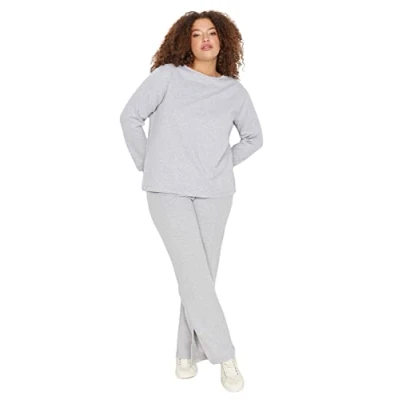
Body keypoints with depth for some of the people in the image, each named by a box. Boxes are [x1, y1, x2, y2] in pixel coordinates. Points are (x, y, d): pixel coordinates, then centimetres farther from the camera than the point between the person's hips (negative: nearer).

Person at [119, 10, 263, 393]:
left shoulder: (235, 91, 7)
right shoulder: (167, 76, 0)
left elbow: (253, 138, 20)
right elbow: (131, 117, 5)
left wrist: (223, 164, 10)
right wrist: (146, 164, 5)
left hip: (214, 194, 3)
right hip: (168, 191, -2)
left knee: (204, 274, 5)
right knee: (193, 273, -7)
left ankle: (188, 351, 22)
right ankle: (225, 356, 7)